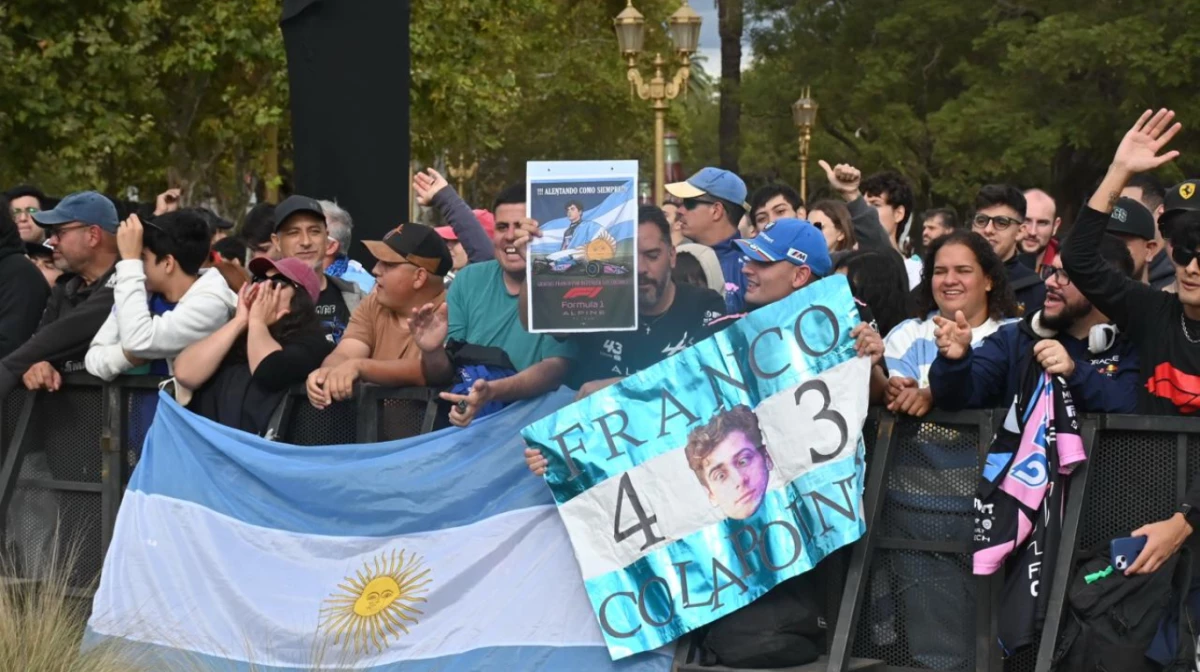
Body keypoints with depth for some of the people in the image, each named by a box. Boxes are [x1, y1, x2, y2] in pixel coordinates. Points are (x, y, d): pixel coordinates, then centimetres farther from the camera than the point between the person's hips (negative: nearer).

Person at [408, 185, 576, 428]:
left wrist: (492, 392, -34)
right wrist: (433, 352, -16)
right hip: (464, 421, 3)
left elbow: (556, 369, -18)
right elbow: (443, 376, 8)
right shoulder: (468, 280, 7)